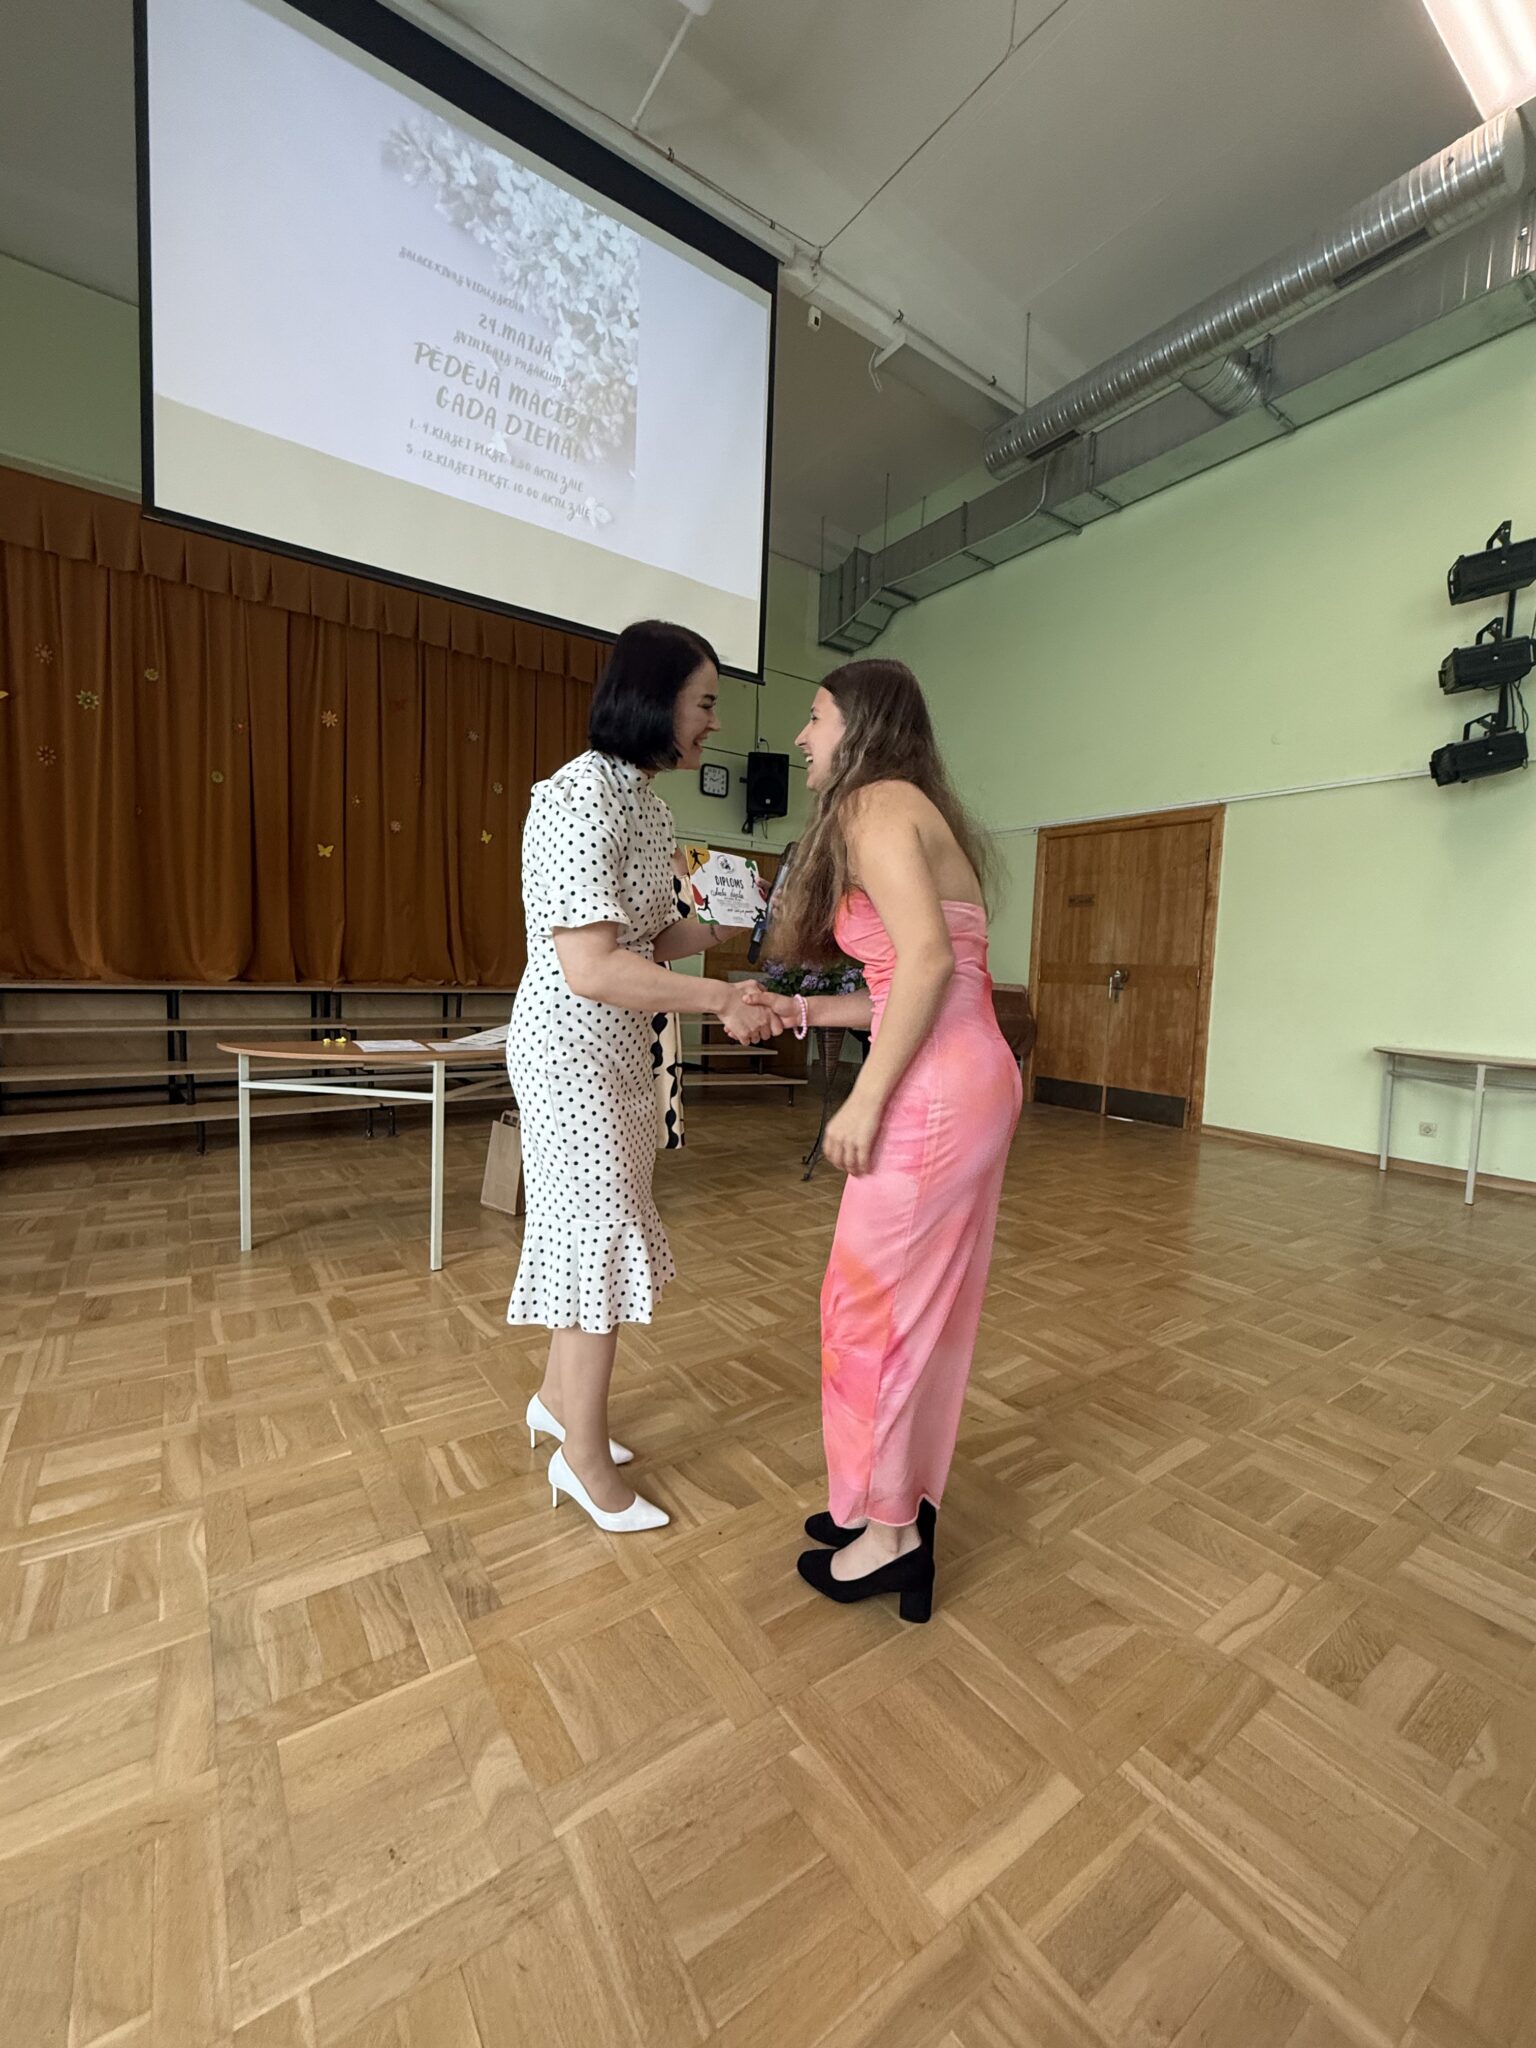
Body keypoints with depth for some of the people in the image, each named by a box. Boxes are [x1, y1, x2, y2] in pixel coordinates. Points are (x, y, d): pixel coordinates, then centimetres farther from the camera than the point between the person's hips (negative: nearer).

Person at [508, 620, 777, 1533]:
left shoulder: (647, 801, 9)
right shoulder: (579, 799, -20)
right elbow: (592, 967, -28)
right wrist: (721, 1000, -23)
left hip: (622, 1046, 9)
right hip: (572, 1047, -9)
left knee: (596, 1225, 17)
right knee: (603, 1233, -1)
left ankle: (559, 1399, 38)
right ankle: (584, 1455, 20)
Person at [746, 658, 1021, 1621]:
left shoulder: (874, 805, -7)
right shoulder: (910, 812, 21)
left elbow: (926, 958, -21)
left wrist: (864, 1100, -19)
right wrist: (799, 1011, 18)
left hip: (935, 1090, -10)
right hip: (972, 1078, 10)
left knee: (875, 1301, 4)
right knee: (926, 1301, 17)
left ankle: (890, 1531, 22)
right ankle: (903, 1495, 34)